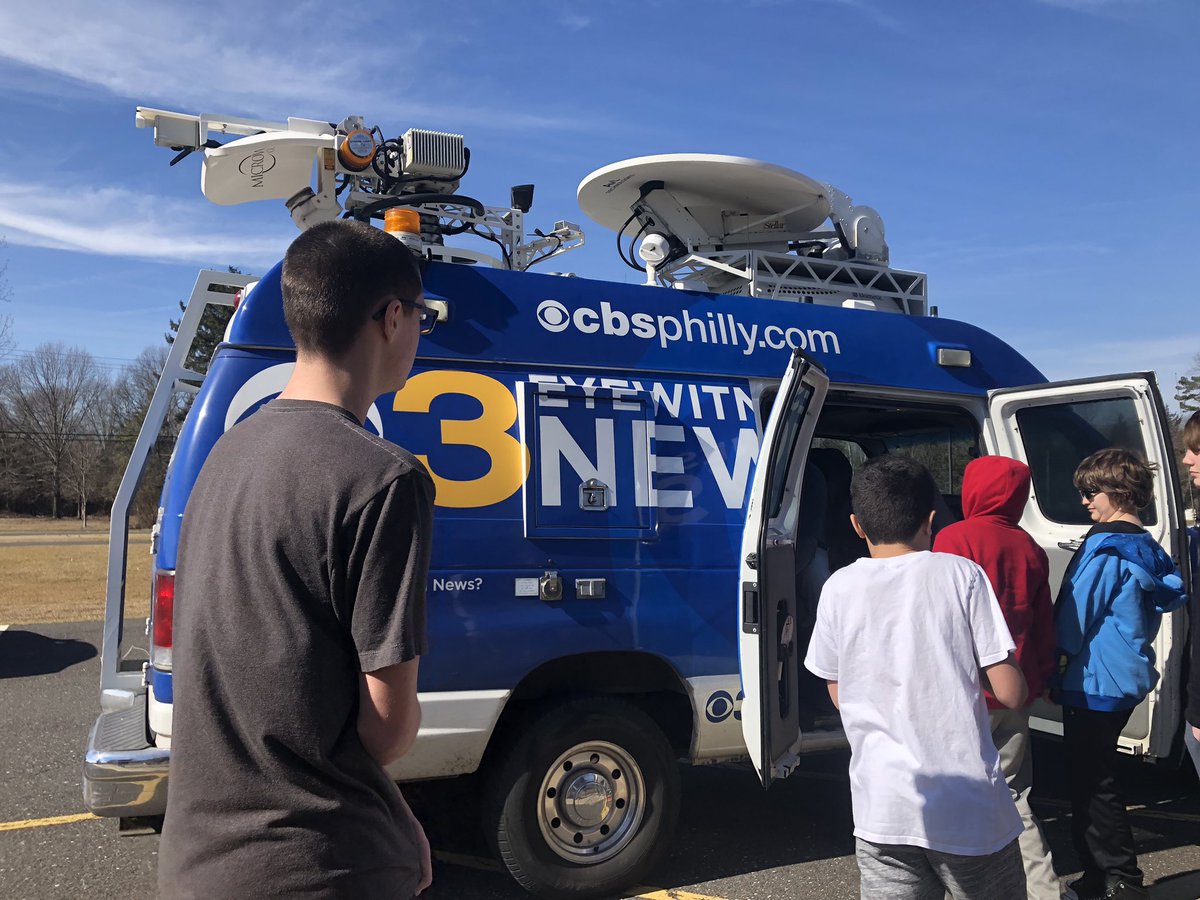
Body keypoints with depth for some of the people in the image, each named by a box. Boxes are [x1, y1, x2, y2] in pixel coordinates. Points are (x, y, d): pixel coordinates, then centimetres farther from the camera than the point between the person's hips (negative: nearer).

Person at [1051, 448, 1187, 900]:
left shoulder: (1106, 547, -18)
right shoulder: (1147, 548, 11)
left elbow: (1077, 613, -16)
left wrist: (1056, 666, -1)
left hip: (1095, 683, -10)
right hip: (1124, 680, 10)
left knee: (1093, 782, -1)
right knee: (1090, 778, 17)